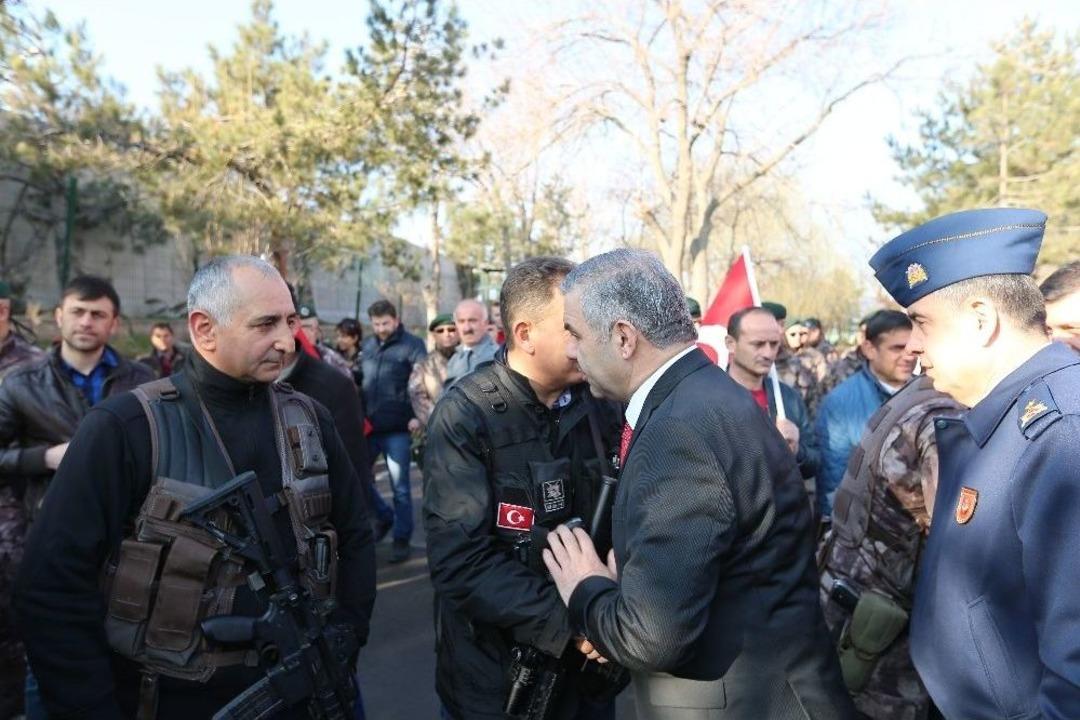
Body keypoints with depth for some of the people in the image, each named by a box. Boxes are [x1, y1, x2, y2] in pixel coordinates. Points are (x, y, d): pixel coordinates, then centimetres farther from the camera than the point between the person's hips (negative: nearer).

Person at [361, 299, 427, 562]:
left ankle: (402, 539, 16)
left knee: (400, 488, 3)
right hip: (368, 425, 5)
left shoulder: (411, 344, -4)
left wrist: (418, 415, -19)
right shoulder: (367, 344, 11)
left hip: (397, 428, -5)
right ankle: (384, 517, 32)